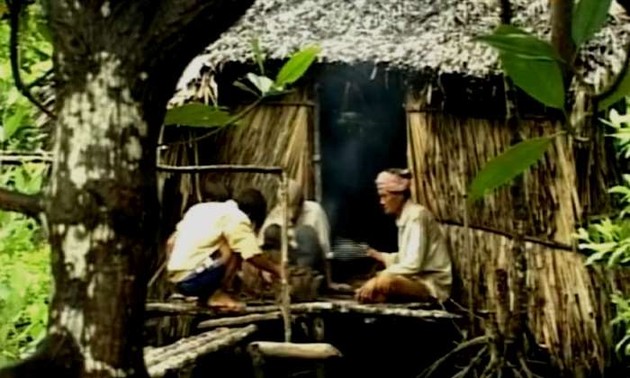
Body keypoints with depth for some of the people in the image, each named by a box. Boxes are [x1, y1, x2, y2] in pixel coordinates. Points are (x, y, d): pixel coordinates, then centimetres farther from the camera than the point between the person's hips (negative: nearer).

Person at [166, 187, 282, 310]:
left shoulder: (203, 207, 18)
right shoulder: (236, 217, -6)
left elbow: (172, 242, 20)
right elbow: (254, 257, -9)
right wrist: (276, 270, 8)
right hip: (193, 279, -9)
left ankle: (205, 294, 12)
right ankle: (217, 295, -3)